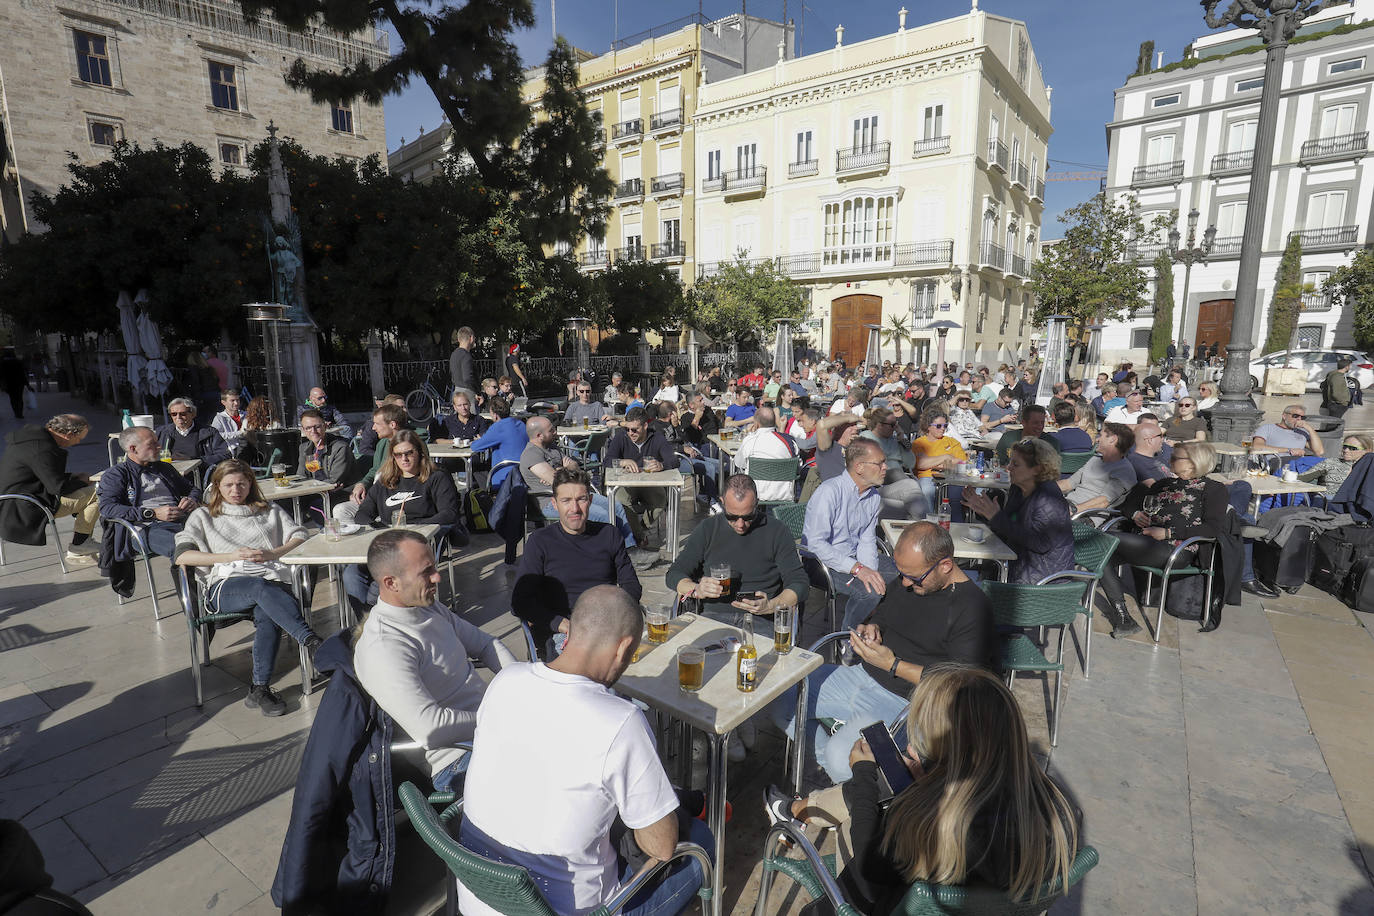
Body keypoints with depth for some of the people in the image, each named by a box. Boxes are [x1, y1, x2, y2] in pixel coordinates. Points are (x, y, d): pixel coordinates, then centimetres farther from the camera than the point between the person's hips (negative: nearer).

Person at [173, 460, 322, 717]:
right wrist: (231, 556, -3)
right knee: (261, 588, -39)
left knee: (267, 614, -36)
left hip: (272, 580, 1)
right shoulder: (203, 516, 25)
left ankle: (260, 689, -33)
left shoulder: (269, 511, 28)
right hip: (226, 586, -1)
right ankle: (311, 642, -51)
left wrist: (273, 554, -3)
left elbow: (301, 536, 16)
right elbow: (181, 556, 9)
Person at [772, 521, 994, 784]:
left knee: (842, 757, -31)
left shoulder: (973, 608, -17)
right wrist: (870, 628, -1)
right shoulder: (906, 580, 5)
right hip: (862, 674, 8)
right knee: (778, 699, -3)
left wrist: (892, 664, -20)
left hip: (904, 699, -7)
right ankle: (827, 762, 15)